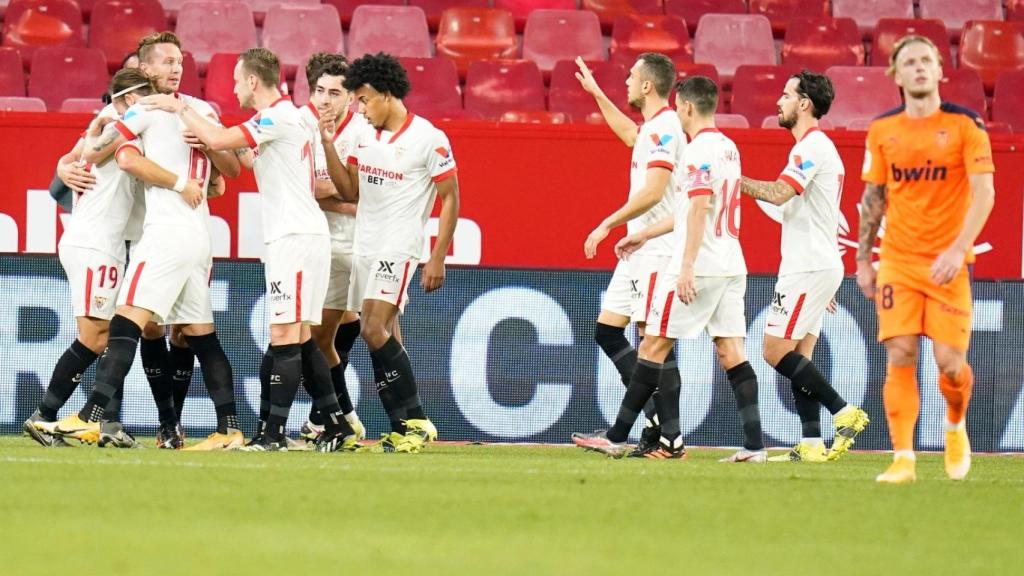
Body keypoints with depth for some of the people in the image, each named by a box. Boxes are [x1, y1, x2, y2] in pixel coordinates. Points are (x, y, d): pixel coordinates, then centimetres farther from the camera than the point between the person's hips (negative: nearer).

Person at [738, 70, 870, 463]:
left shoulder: (812, 146, -13)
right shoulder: (821, 146, 20)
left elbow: (779, 193, -27)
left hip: (809, 268, -10)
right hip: (819, 266, 10)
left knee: (776, 351, -10)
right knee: (799, 357, 7)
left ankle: (845, 413, -11)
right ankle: (811, 444, 1)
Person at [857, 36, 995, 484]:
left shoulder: (965, 125, -4)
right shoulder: (882, 130, 6)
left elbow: (984, 192, -10)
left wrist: (958, 249, -21)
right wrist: (862, 261, 10)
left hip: (948, 263, -2)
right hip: (897, 260, 2)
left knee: (950, 360, -5)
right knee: (900, 356, -9)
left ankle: (956, 427, 26)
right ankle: (903, 459, -6)